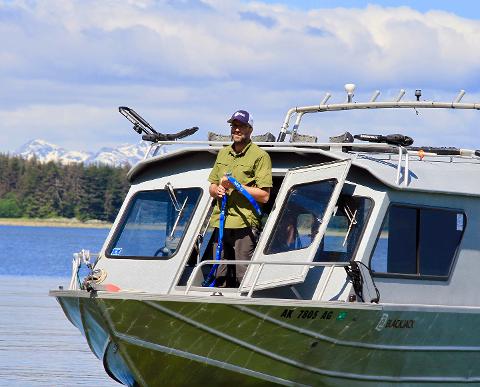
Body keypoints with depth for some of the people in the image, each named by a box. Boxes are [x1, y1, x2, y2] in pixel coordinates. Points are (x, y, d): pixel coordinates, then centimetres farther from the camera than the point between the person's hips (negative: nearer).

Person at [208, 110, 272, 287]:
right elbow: (212, 187, 26)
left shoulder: (260, 156, -2)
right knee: (221, 279, 9)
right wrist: (217, 190, 2)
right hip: (221, 224, 7)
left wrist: (236, 186, -14)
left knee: (244, 279, -10)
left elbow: (264, 195, -9)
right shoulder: (223, 154, 20)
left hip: (245, 225, -7)